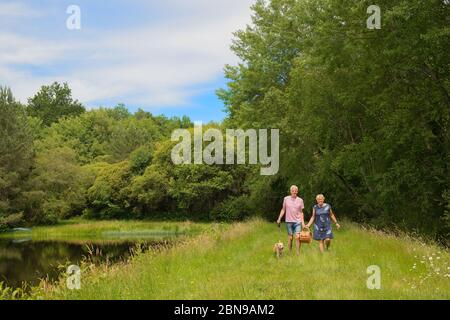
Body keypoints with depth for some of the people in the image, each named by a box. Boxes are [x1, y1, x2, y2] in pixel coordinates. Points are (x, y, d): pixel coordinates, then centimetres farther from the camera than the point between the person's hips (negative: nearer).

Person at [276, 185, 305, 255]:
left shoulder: (300, 200, 4)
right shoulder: (286, 199, 2)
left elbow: (301, 212, 9)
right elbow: (283, 209, 10)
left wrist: (303, 222, 3)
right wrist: (279, 219, 3)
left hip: (297, 221, 0)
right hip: (289, 221, 0)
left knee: (298, 237, -13)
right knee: (290, 238, 4)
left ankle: (298, 253, -5)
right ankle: (290, 253, 16)